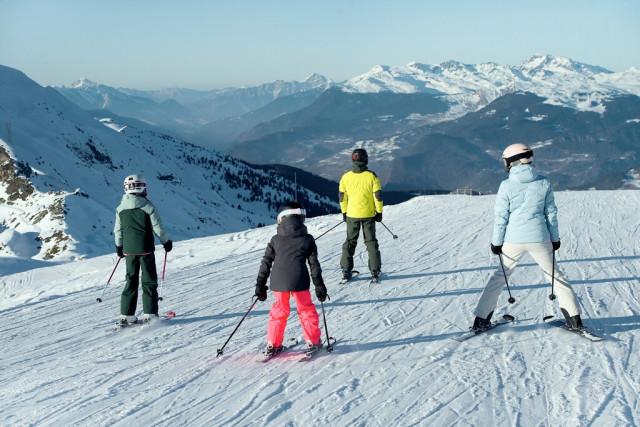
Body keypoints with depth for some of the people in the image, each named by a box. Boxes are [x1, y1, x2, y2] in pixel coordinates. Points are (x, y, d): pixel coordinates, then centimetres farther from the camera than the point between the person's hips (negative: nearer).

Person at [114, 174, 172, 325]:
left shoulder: (120, 209, 3)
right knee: (149, 281, 4)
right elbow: (158, 227, -7)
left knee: (131, 280, 12)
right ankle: (150, 314, 2)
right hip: (145, 249, -4)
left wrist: (119, 246, 24)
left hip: (129, 250, 4)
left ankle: (126, 315, 9)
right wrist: (166, 242, 8)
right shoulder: (147, 206, -11)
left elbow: (118, 230, 9)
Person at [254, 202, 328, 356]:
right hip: (299, 282, -2)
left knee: (279, 311, 16)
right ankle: (313, 341, 15)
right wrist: (319, 285, 8)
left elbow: (266, 263, 8)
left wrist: (260, 285, 14)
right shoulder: (307, 239, 3)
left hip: (278, 282, 2)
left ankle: (273, 344, 17)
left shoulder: (275, 240, 7)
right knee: (306, 310, 13)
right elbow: (314, 264, 3)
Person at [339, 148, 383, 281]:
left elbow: (342, 197, 4)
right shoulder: (371, 176, -10)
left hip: (352, 215, 1)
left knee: (350, 242, 12)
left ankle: (346, 271, 8)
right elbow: (378, 196, -7)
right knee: (371, 242, 9)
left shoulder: (345, 177, -3)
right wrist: (379, 212, 3)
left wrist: (344, 212, 15)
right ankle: (375, 271, 8)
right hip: (368, 215, -1)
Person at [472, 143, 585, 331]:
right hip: (539, 238, 1)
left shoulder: (506, 186, -8)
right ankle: (574, 319, 15)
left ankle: (481, 319, 12)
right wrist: (555, 238, 14)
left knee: (500, 276, 14)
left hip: (513, 240, -1)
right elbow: (551, 213, 4)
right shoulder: (543, 183, -2)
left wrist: (496, 242, 4)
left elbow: (501, 217, -5)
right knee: (555, 274, 16)